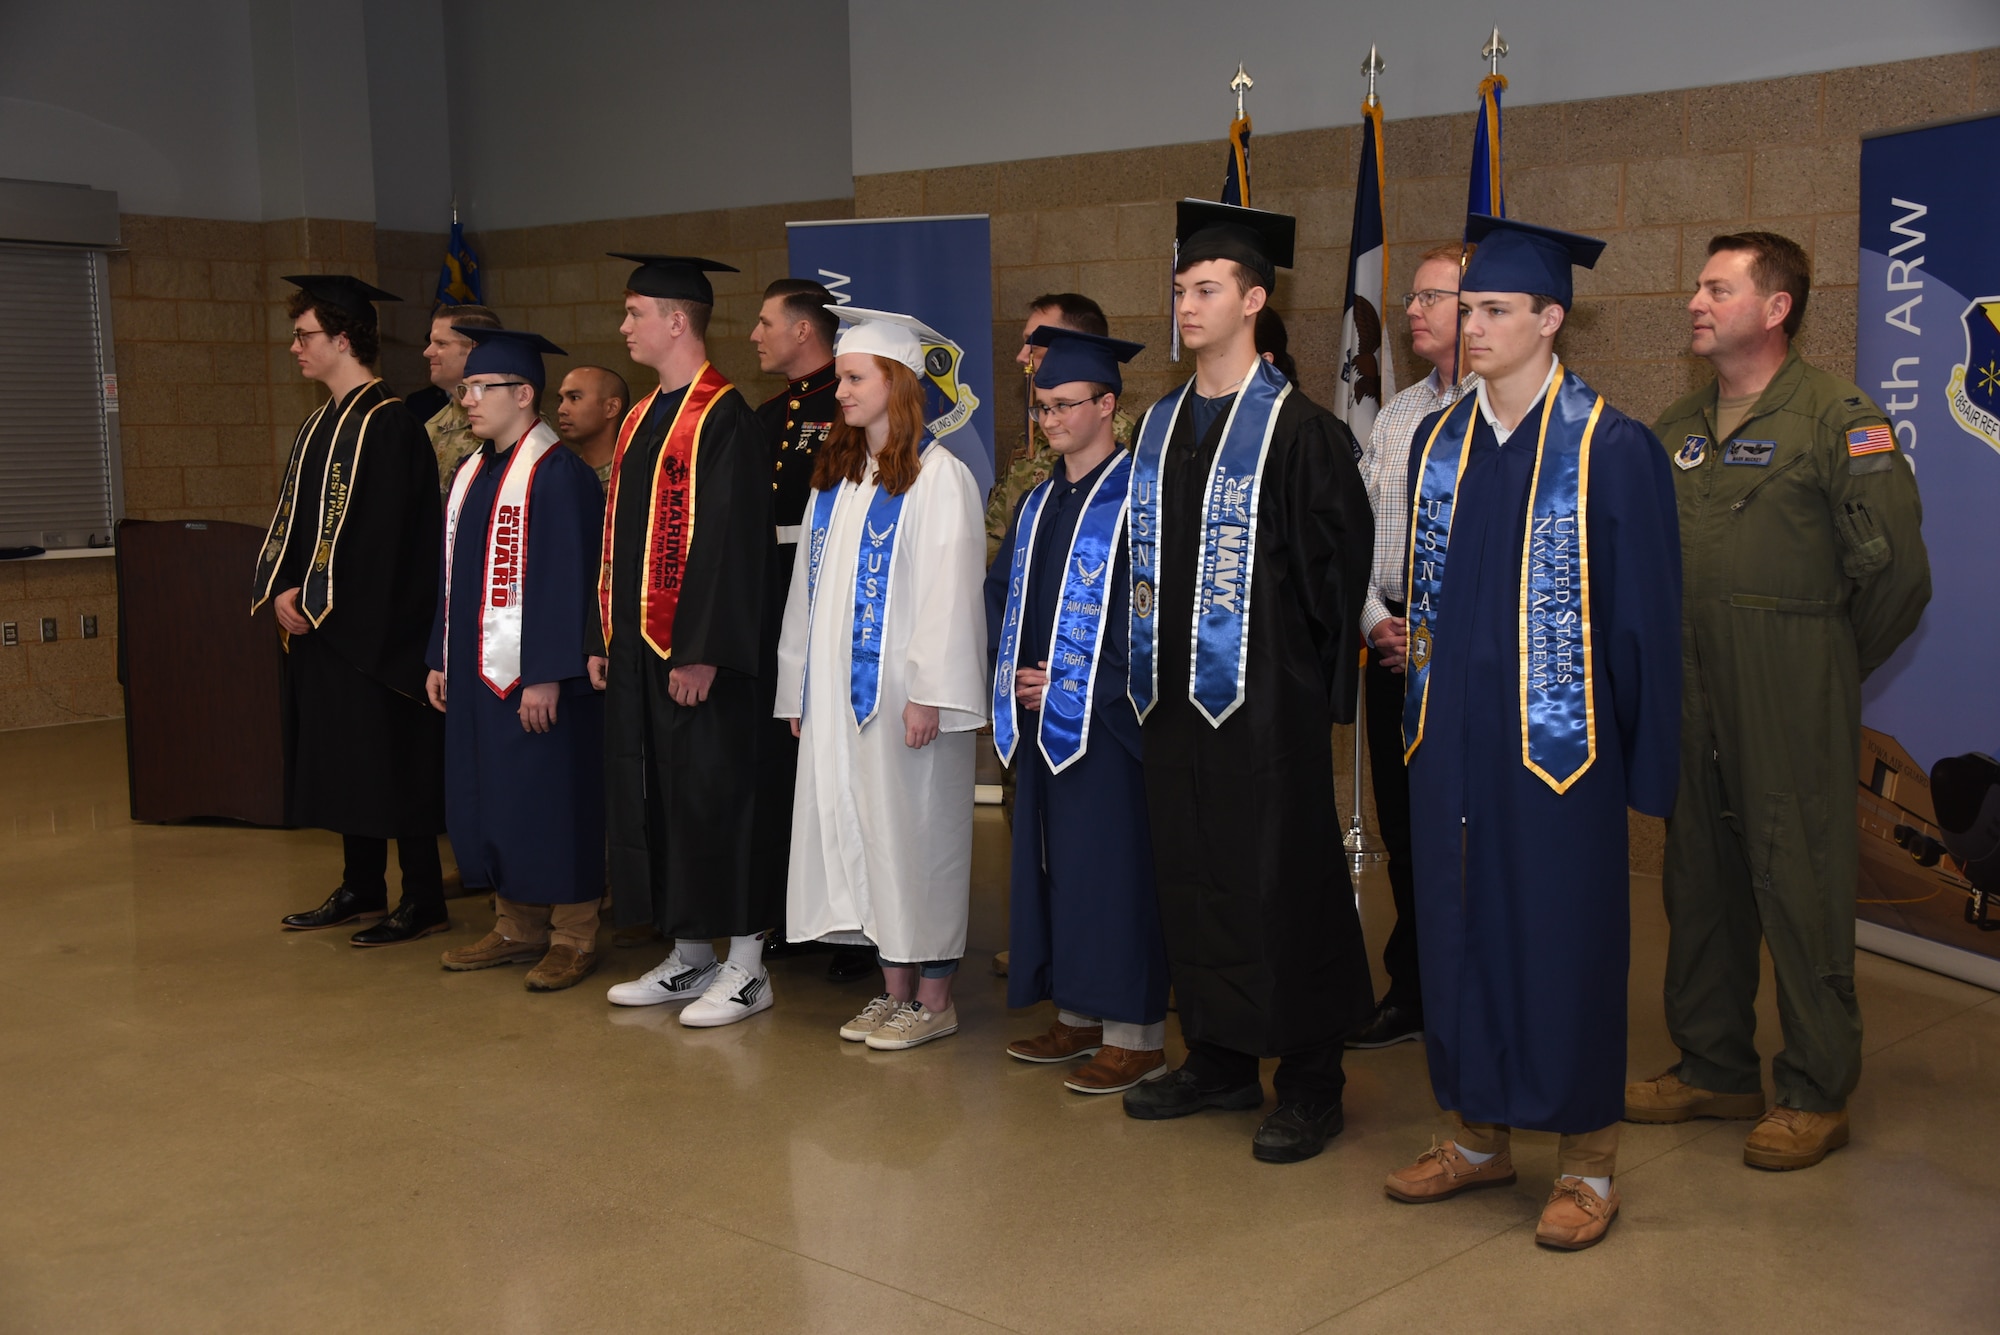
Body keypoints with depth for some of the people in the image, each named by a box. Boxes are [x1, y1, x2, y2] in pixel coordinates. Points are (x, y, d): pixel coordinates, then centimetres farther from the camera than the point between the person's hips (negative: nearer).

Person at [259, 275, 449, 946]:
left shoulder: (387, 425, -14)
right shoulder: (322, 422, 15)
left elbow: (376, 532, -20)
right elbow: (294, 515, 16)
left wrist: (317, 600, -15)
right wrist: (283, 589, 0)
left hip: (371, 628, -9)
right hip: (318, 623, 9)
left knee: (390, 760, -3)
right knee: (342, 759, 14)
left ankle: (424, 900, 5)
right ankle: (362, 888, 25)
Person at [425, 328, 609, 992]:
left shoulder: (558, 474, -14)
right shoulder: (469, 473, 14)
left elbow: (567, 580, -18)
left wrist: (546, 675, -21)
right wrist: (441, 658, 15)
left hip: (537, 676, -9)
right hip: (476, 669, 9)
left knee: (550, 801, -1)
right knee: (490, 801, 13)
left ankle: (573, 935, 10)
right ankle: (518, 926, 25)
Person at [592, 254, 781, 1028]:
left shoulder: (722, 418, -13)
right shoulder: (640, 419, 14)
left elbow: (732, 542, -18)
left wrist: (702, 651, -21)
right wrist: (608, 637, 14)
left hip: (698, 652, -9)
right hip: (638, 645, 9)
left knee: (712, 798, -3)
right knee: (651, 798, 12)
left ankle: (745, 968, 9)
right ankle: (689, 956, 23)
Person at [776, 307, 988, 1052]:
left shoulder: (937, 476, -9)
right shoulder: (834, 476, 14)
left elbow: (949, 589, -14)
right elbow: (811, 586, 15)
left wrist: (929, 691, -18)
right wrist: (800, 686, 12)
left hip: (900, 688, -7)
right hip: (838, 689, 7)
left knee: (912, 829, -1)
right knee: (855, 827, 9)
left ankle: (934, 998, 9)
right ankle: (895, 988, 18)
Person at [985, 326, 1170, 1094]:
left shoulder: (1135, 497, -10)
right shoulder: (1037, 503, 15)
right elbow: (1000, 591, 20)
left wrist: (1081, 684, -15)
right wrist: (1010, 668, 3)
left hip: (1108, 721, -8)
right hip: (1039, 720, 8)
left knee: (1114, 864, -5)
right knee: (1052, 862, 12)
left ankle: (1136, 1034, 3)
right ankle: (1078, 1016, 23)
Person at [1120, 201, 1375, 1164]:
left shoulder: (1298, 430, -9)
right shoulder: (1159, 425, 12)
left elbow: (1338, 563, -9)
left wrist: (1317, 683, -10)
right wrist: (1151, 666, 12)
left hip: (1265, 698, -7)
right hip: (1176, 692, 7)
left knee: (1279, 879, -1)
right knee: (1190, 876, 13)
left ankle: (1309, 1084, 11)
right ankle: (1220, 1059, 27)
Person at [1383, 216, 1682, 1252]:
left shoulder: (1611, 450, -8)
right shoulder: (1437, 443, 8)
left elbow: (1644, 612, -7)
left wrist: (1647, 766, -8)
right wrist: (1420, 670, 11)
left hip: (1557, 739, -5)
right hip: (1452, 738, 5)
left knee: (1562, 934, 2)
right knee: (1460, 927, 12)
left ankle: (1586, 1163, 17)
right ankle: (1480, 1134, 28)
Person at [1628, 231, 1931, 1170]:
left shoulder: (1837, 418, -9)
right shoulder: (1678, 427, 12)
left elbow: (1896, 568, -10)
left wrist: (1834, 667, 0)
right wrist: (1666, 664, 13)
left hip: (1791, 704, -6)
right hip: (1691, 701, 7)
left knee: (1799, 885, -1)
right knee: (1699, 881, 13)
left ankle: (1817, 1093, 12)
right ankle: (1715, 1068, 27)